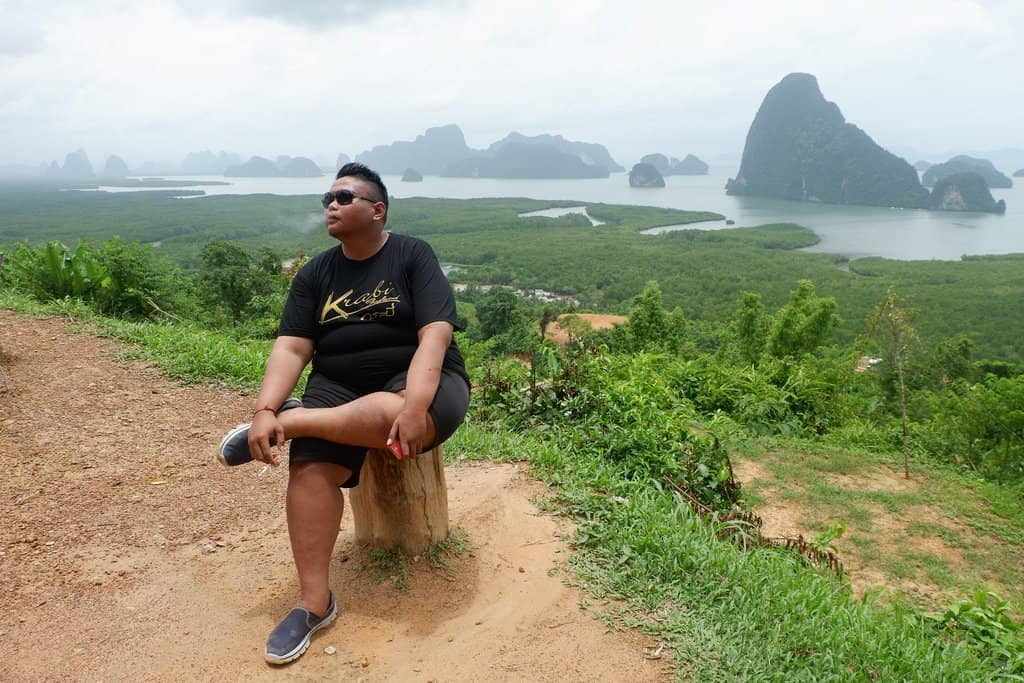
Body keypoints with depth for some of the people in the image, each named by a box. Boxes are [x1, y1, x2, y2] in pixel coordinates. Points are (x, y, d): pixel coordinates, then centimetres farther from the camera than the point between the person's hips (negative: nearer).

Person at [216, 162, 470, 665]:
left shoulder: (413, 255, -4)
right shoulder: (316, 273, 9)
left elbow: (435, 334, -17)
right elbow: (291, 347, 0)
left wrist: (414, 405, -32)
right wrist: (264, 409, -18)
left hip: (418, 380, -3)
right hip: (340, 388, 4)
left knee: (394, 419, -39)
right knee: (310, 466, -24)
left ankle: (291, 420, -16)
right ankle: (314, 602, -12)